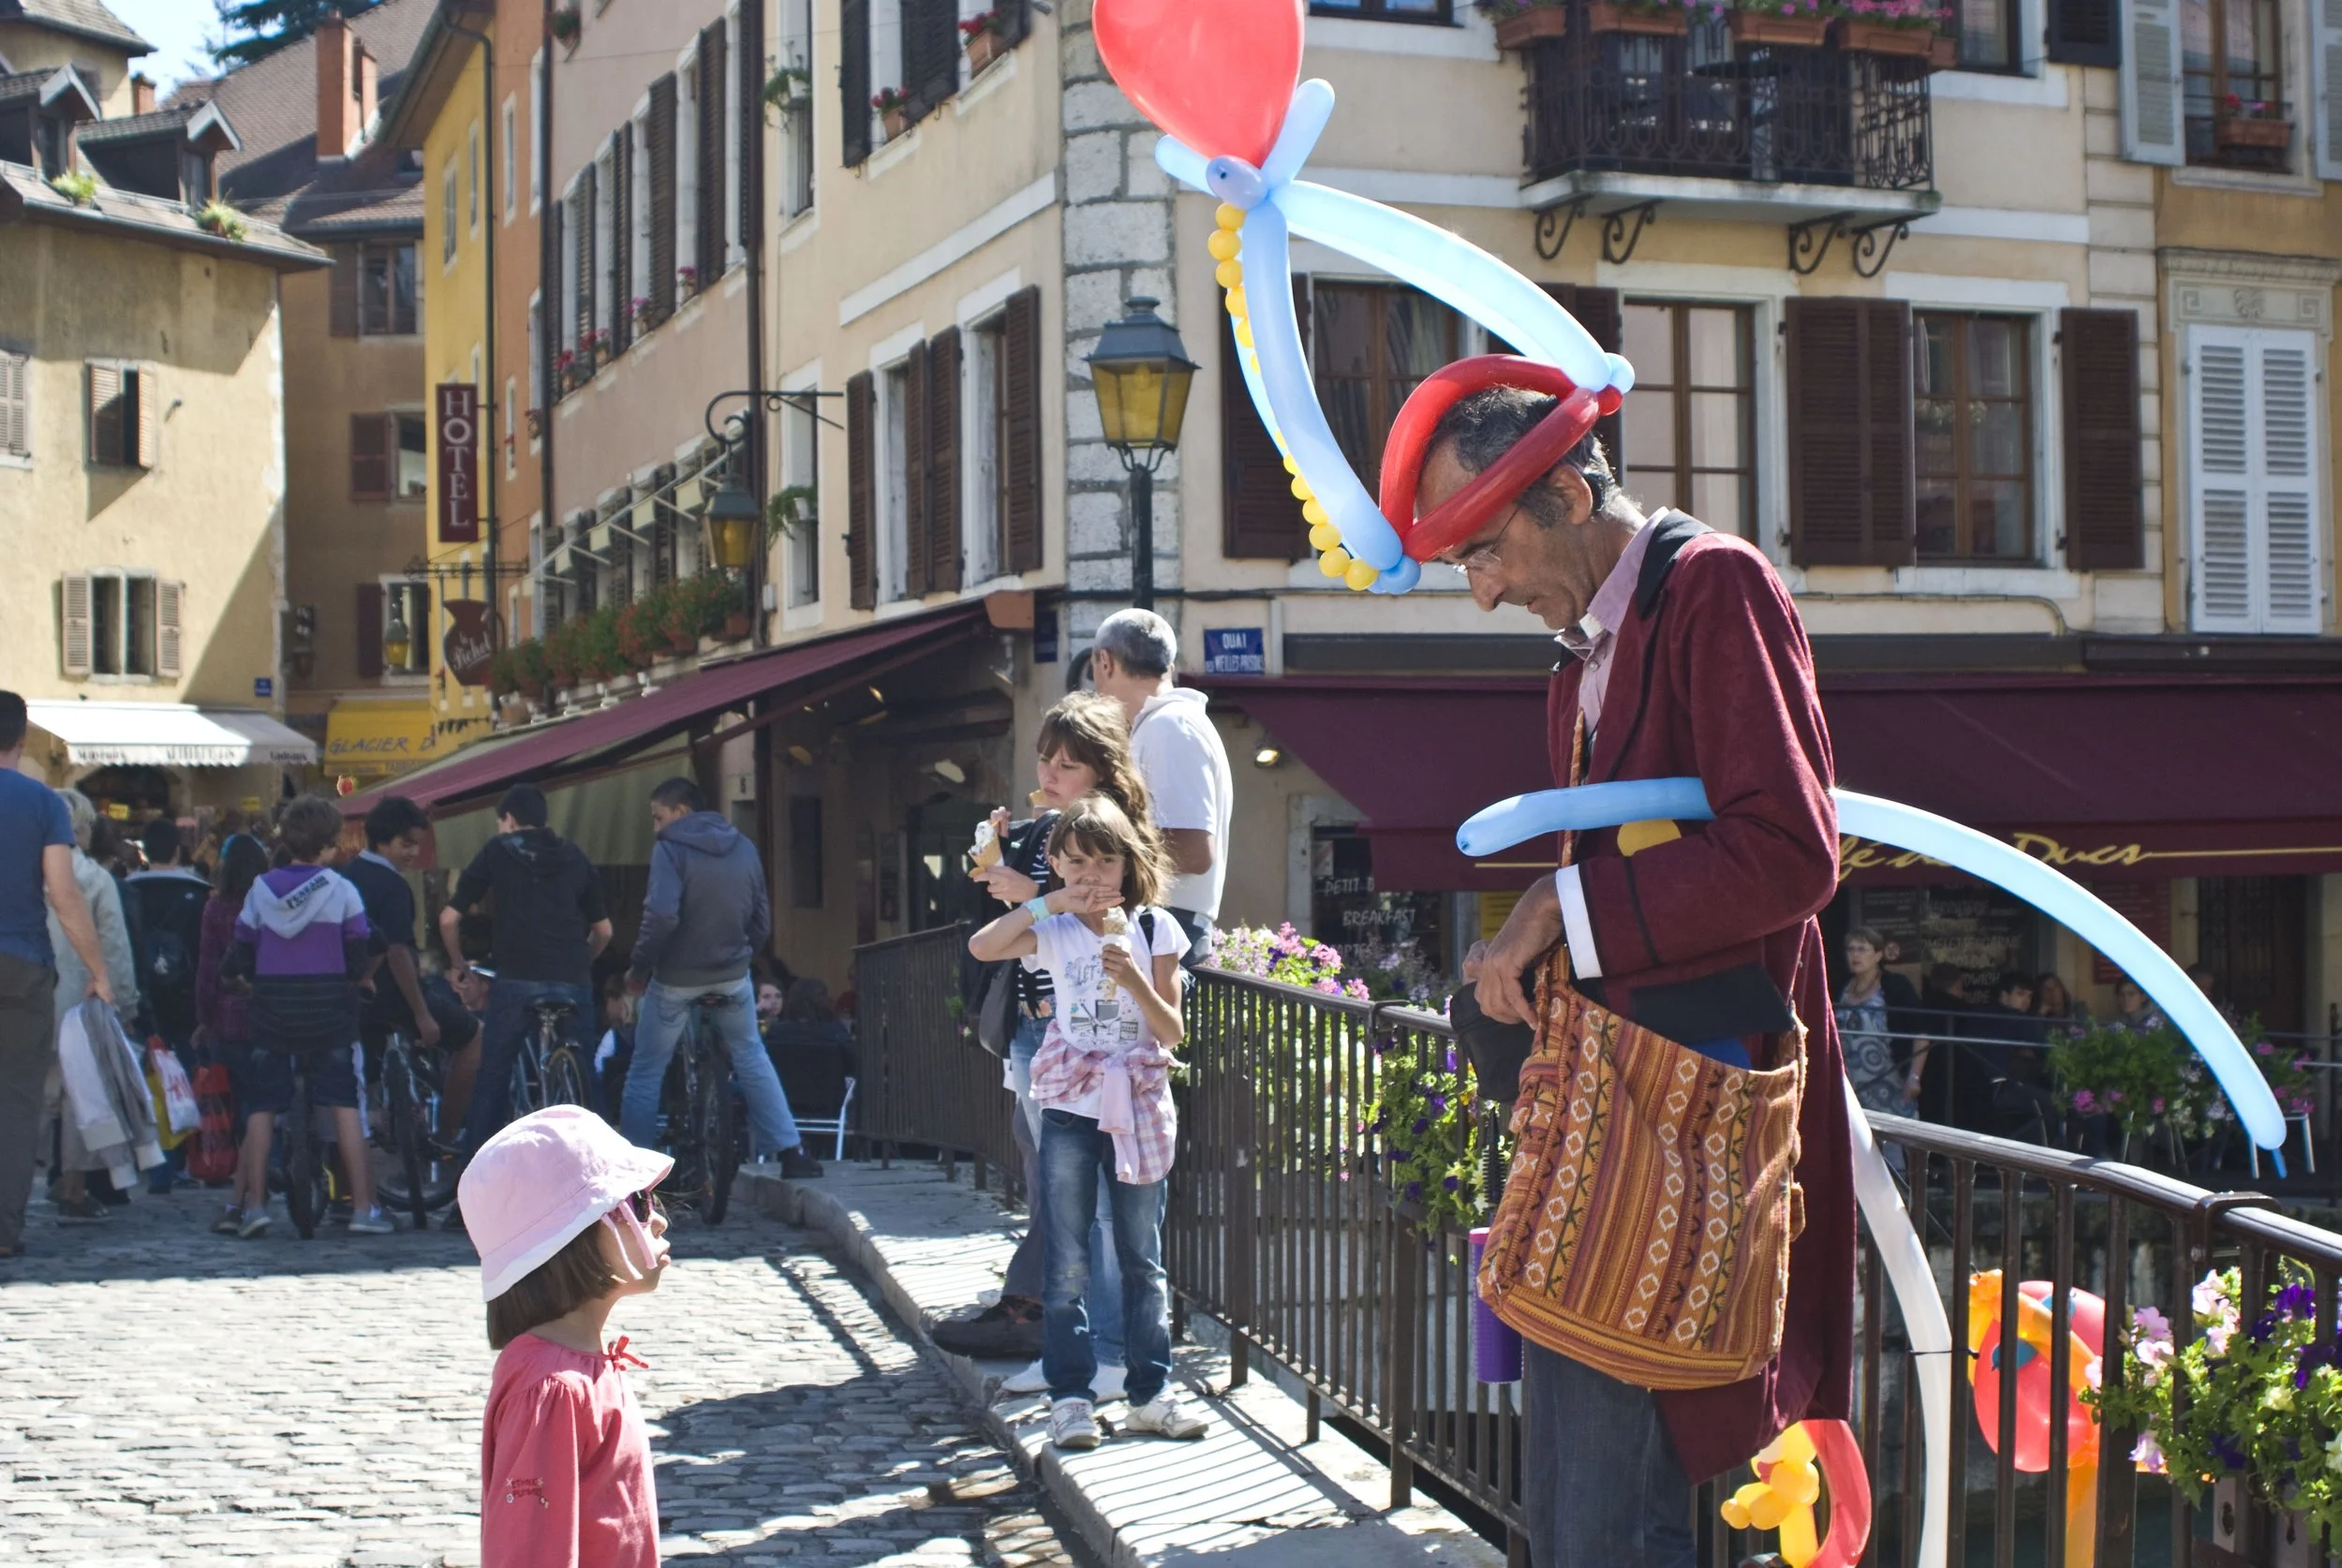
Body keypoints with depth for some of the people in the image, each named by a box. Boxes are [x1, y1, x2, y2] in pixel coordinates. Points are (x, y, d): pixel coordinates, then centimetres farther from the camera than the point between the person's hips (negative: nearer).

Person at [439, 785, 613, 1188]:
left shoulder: (496, 851, 9)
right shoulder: (574, 857, 17)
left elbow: (449, 918, 6)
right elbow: (604, 930, 18)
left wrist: (458, 965, 21)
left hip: (516, 980, -2)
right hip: (573, 984, 2)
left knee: (491, 1083, 6)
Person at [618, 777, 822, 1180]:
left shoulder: (671, 849, -12)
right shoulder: (744, 848, 7)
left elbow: (661, 917, -23)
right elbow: (762, 921, 9)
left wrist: (638, 968, -12)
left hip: (676, 977, -5)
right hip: (732, 974, 5)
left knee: (646, 1071, 6)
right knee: (751, 1057, 19)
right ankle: (791, 1152, 15)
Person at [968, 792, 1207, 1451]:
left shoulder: (1154, 928, 1)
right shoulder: (1053, 931, 0)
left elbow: (1172, 1033, -1)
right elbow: (981, 947, -19)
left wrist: (1135, 981, -18)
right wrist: (1052, 902, -21)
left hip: (1140, 1110, 1)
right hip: (1071, 1111, -1)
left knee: (1144, 1260, 7)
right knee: (1069, 1264, 0)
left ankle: (1151, 1392, 15)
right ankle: (1071, 1396, 6)